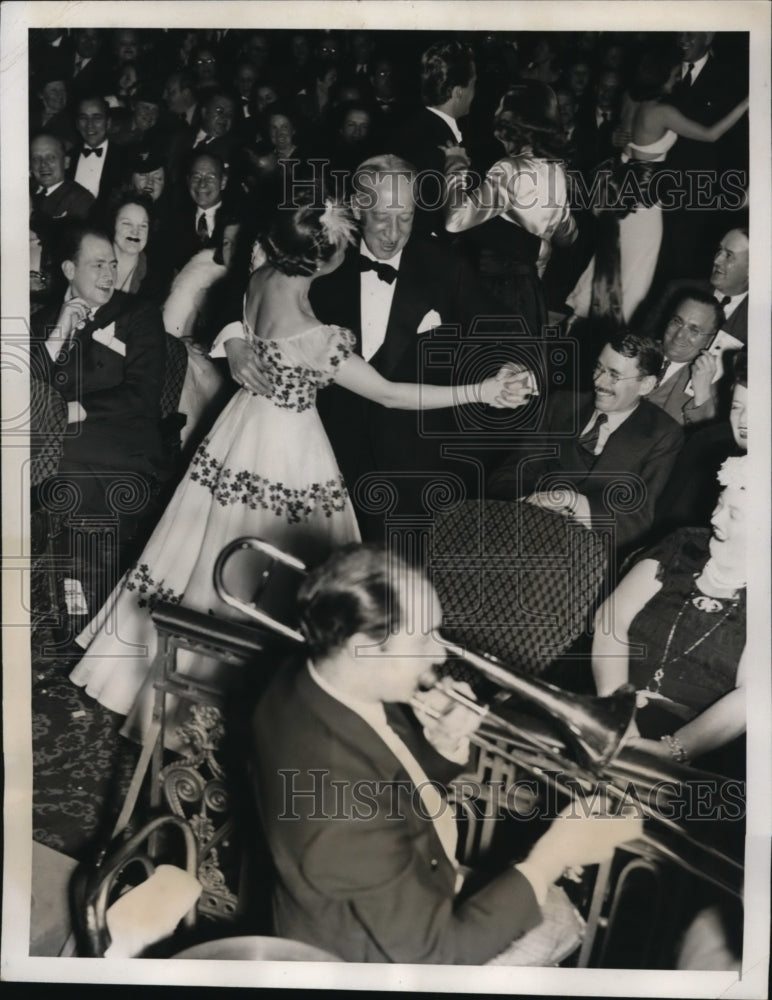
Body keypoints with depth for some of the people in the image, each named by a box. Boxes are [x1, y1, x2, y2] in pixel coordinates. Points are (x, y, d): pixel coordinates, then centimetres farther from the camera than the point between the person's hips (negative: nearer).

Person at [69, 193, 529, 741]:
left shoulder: (261, 279, -7)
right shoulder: (309, 334, -30)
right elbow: (388, 393, -23)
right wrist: (479, 392, -19)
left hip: (247, 423, 9)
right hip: (286, 446, -9)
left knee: (224, 547, 23)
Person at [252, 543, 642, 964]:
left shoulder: (316, 685, -16)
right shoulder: (338, 801, -41)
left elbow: (408, 784, 3)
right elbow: (435, 946, -27)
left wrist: (446, 743, -19)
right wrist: (554, 854, -22)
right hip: (389, 954, -6)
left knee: (556, 909, 15)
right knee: (555, 922, 3)